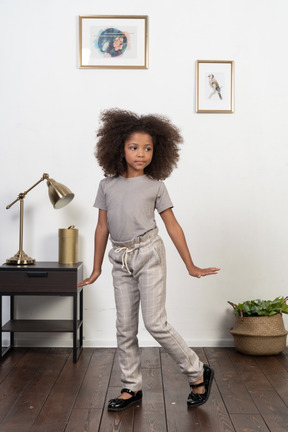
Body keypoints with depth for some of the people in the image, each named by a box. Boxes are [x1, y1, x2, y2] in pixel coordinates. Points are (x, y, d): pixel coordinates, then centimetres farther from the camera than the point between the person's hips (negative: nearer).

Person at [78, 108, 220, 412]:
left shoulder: (155, 185, 1)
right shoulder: (107, 185, 6)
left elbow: (172, 226, 3)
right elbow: (102, 227, 10)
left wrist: (191, 266, 3)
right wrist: (96, 269, 12)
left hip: (148, 254, -3)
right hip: (120, 259, 4)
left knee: (155, 323, -8)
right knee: (125, 327, 7)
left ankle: (198, 375, 11)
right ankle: (131, 388, 22)